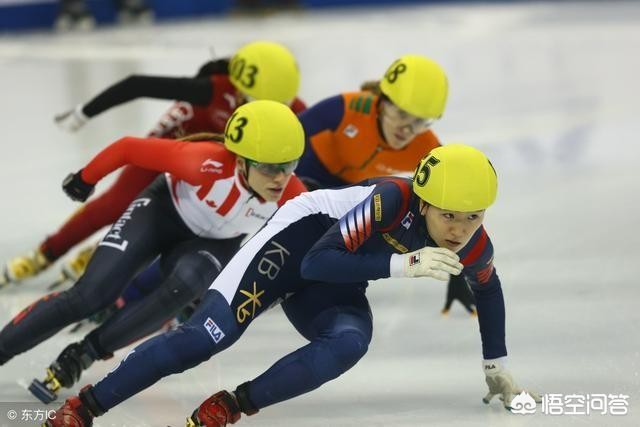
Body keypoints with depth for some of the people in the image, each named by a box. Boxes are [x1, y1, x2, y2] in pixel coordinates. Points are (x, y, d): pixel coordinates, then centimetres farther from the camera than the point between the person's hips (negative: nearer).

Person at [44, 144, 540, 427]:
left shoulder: (475, 249, -15)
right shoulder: (393, 199, -33)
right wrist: (403, 263, -44)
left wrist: (497, 368, 15)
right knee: (207, 334, -22)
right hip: (304, 235, -5)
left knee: (349, 345, -30)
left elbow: (488, 289, 11)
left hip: (335, 290, 5)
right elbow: (317, 262, -37)